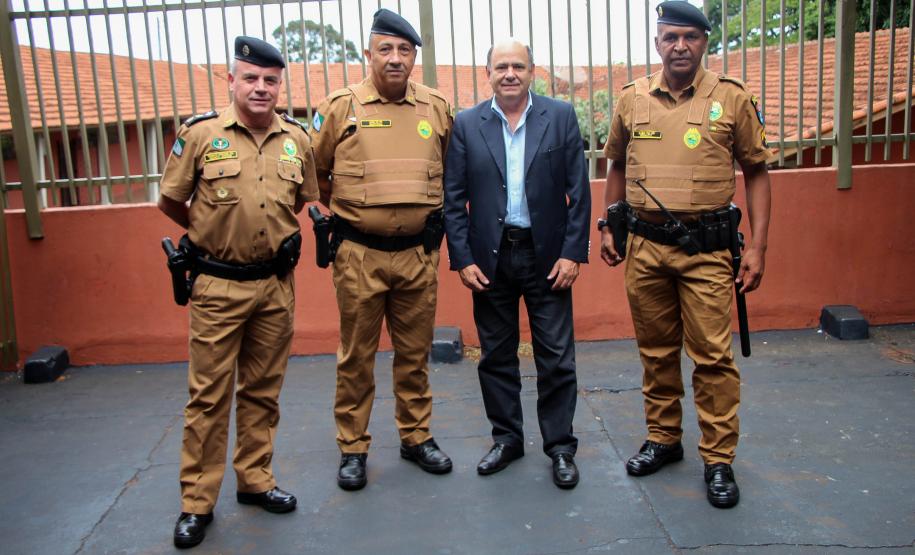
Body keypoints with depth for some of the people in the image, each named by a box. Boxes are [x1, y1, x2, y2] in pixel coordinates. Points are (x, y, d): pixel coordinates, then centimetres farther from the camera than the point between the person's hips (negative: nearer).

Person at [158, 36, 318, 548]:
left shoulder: (297, 139, 2)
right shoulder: (201, 134, -7)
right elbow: (171, 202, 4)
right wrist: (214, 233, 11)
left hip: (277, 285, 3)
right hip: (218, 286, -3)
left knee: (263, 389, 14)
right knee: (209, 394, 3)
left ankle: (255, 479, 29)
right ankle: (197, 502, 15)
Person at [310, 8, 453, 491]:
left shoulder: (437, 108, 4)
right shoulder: (340, 107, -3)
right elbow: (315, 171, 7)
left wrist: (427, 211, 12)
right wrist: (348, 212, 9)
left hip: (418, 254, 2)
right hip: (359, 255, -2)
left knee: (415, 352, 13)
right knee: (356, 355, 7)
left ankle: (416, 437, 29)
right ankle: (352, 448, 22)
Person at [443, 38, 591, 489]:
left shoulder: (561, 117, 0)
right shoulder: (467, 124, 1)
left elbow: (578, 191, -1)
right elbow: (453, 199, 1)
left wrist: (573, 253, -7)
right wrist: (462, 259, -5)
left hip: (547, 255, -1)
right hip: (490, 257, 1)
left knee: (557, 358, 3)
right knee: (496, 355, 11)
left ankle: (560, 446, 18)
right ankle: (506, 439, 28)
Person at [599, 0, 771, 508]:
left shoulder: (732, 99, -1)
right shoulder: (632, 99, 6)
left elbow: (756, 172, 3)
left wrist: (758, 246, -4)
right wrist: (607, 226, 11)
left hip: (706, 248, -3)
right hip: (644, 246, 3)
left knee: (713, 356, -1)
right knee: (656, 350, 13)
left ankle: (718, 459, 13)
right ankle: (662, 439, 29)